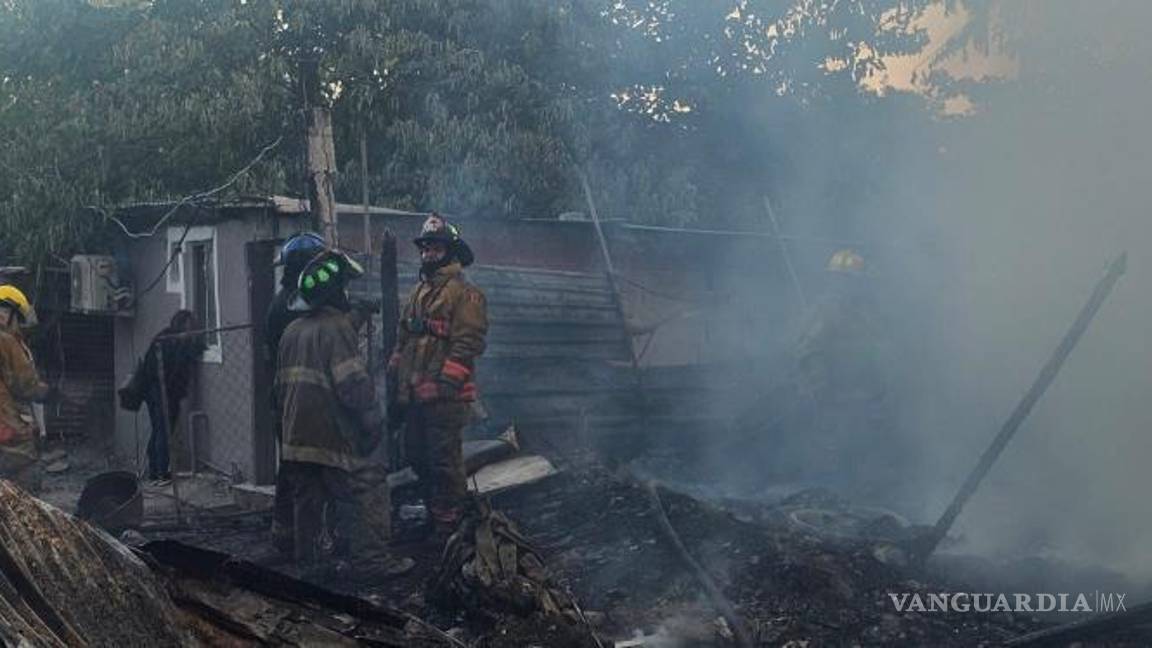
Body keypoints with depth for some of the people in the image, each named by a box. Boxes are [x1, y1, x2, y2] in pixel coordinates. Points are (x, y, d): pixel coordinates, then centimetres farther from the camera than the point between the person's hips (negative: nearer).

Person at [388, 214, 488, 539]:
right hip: (414, 395, 9)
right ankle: (433, 513, 31)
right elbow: (403, 341, 22)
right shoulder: (419, 292, 18)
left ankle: (449, 523, 8)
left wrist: (444, 383, -22)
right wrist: (396, 384, 19)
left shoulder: (464, 293, -9)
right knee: (416, 455, 16)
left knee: (445, 460, -3)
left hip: (444, 398, -9)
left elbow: (467, 344, -17)